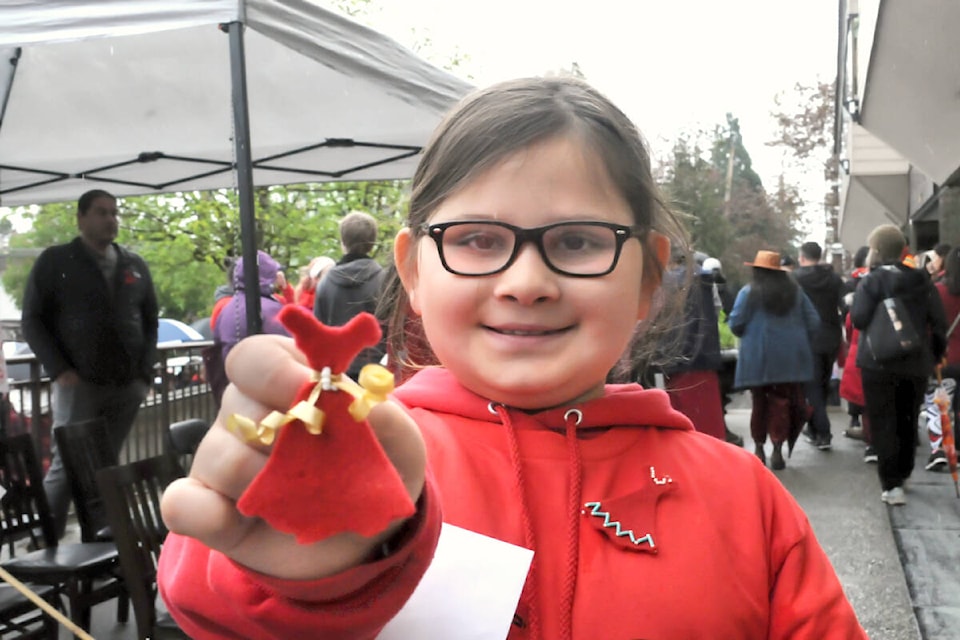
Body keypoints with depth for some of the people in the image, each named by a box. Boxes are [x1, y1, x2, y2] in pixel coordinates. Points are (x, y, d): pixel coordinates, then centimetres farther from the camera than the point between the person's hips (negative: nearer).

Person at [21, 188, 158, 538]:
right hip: (78, 385, -3)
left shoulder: (135, 265, 15)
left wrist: (146, 372, 7)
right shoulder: (54, 261, 4)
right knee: (65, 466, -6)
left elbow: (150, 321, 19)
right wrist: (59, 370, -9)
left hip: (127, 386, 4)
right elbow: (32, 320, 2)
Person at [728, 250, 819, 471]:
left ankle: (759, 448, 20)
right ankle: (777, 449, -4)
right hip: (790, 358, 2)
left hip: (758, 358, -2)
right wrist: (799, 342, 18)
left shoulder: (749, 292, -5)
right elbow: (813, 322, 6)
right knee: (782, 402, 4)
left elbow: (736, 324, -7)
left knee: (760, 402, 11)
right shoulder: (795, 290, 6)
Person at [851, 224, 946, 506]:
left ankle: (891, 485, -6)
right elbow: (938, 322, 5)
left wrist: (851, 301, 0)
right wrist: (935, 354, 17)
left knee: (883, 423, -1)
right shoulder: (922, 280, 5)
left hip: (879, 363, -5)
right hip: (916, 363, 5)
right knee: (908, 421, 18)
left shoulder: (871, 281, -11)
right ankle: (903, 474, 31)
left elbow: (858, 319, -20)